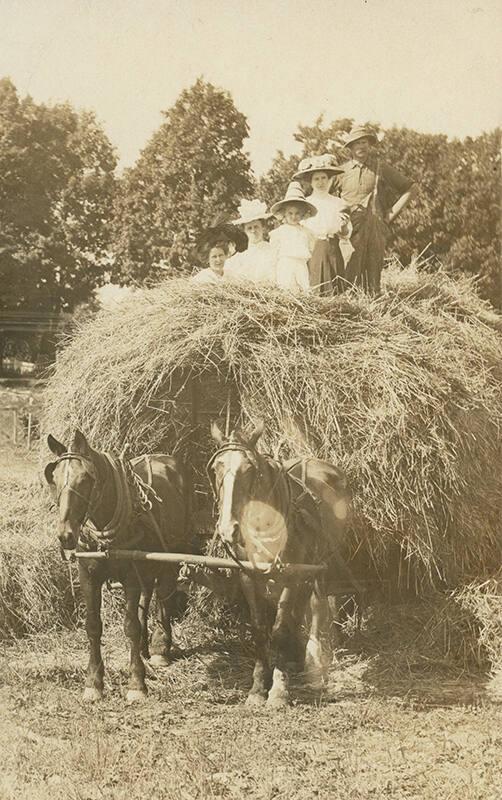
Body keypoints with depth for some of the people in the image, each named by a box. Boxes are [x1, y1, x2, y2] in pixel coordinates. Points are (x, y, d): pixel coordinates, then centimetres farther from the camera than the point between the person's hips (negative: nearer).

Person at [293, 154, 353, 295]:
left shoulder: (338, 204, 8)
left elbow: (346, 235, 7)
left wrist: (344, 226, -12)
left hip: (334, 251, 2)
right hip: (313, 251, -1)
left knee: (336, 290, -3)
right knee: (314, 290, -8)